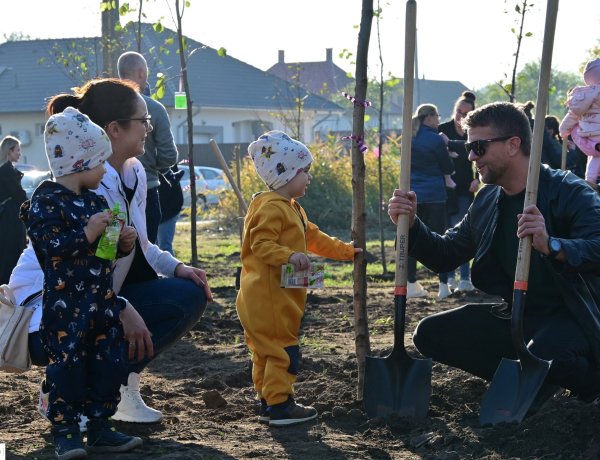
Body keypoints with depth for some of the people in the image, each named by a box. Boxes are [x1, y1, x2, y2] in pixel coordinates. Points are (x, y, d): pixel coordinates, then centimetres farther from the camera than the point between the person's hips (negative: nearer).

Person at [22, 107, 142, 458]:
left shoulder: (96, 202, 14)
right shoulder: (46, 202, -11)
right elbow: (49, 248, -22)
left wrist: (123, 242, 4)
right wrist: (86, 234, -26)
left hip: (103, 302, 8)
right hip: (66, 303, -8)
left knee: (109, 364, 8)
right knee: (68, 366, -4)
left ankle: (100, 428, 18)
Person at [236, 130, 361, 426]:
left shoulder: (292, 209, 19)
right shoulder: (271, 208, -16)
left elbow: (314, 238, 27)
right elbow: (261, 244, -25)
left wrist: (346, 251, 29)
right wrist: (289, 256, -36)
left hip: (280, 298, 11)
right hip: (267, 298, -11)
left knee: (268, 352, 15)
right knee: (283, 349, -8)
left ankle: (268, 403, 22)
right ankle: (279, 406, -4)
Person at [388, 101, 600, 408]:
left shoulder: (570, 192, -15)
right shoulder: (486, 201, 6)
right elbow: (445, 255, 10)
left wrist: (551, 245, -48)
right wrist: (411, 225, -9)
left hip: (571, 317, -7)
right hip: (516, 317, 7)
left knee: (543, 353, -38)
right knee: (430, 334, -6)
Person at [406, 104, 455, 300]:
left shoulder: (410, 139, 7)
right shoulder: (436, 140, -11)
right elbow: (448, 168, -4)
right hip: (434, 195, -5)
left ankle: (411, 285, 7)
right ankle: (443, 285, -1)